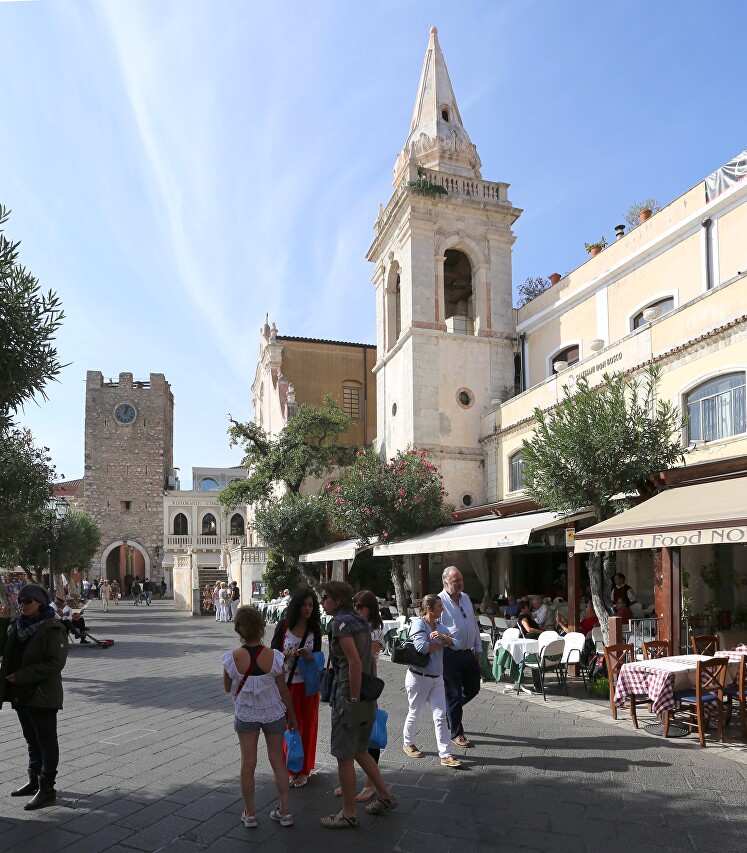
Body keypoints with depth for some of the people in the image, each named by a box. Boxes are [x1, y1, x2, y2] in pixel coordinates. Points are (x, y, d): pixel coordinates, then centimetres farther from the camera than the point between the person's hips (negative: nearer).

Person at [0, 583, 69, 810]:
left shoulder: (53, 629, -16)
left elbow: (55, 663, -20)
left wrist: (21, 676, -21)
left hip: (42, 695, -8)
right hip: (20, 694, 8)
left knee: (46, 742, 2)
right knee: (32, 740, 20)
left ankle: (46, 789, 11)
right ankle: (34, 781, 34)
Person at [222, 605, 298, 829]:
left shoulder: (232, 658, -20)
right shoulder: (274, 657, -22)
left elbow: (227, 688, -3)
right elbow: (284, 691, -11)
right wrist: (292, 716, 3)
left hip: (245, 715, 0)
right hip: (273, 714, 0)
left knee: (248, 763, 13)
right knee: (277, 760, 15)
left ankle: (250, 814, 24)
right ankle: (284, 811, 24)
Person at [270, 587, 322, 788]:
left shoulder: (315, 629, -3)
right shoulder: (284, 626, -7)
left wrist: (307, 656, -22)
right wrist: (288, 653, -21)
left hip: (308, 684, 1)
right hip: (287, 683, -1)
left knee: (307, 725, 8)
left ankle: (304, 770, 24)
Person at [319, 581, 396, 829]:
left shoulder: (340, 622, -16)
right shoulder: (361, 621, 10)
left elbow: (355, 663, -22)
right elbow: (370, 660, 13)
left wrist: (353, 699, -16)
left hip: (349, 695, -9)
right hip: (368, 695, 9)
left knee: (344, 756, 6)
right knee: (359, 751, 22)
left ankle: (349, 814, 17)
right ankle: (385, 797, 29)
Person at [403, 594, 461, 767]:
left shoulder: (439, 626, 9)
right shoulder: (418, 624, -16)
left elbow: (452, 642, 1)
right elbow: (422, 647, -28)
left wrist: (443, 637, -22)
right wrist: (441, 643, -12)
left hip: (437, 678, 6)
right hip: (419, 677, -6)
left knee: (441, 716, 1)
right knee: (415, 714, 10)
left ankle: (445, 755, 3)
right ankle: (408, 743, 34)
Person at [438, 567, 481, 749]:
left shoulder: (465, 598, 11)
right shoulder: (440, 601, -13)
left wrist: (478, 648, 17)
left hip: (469, 653, 7)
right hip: (450, 655, -7)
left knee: (473, 689, 16)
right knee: (453, 694, 5)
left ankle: (450, 710, 40)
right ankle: (457, 734, 19)